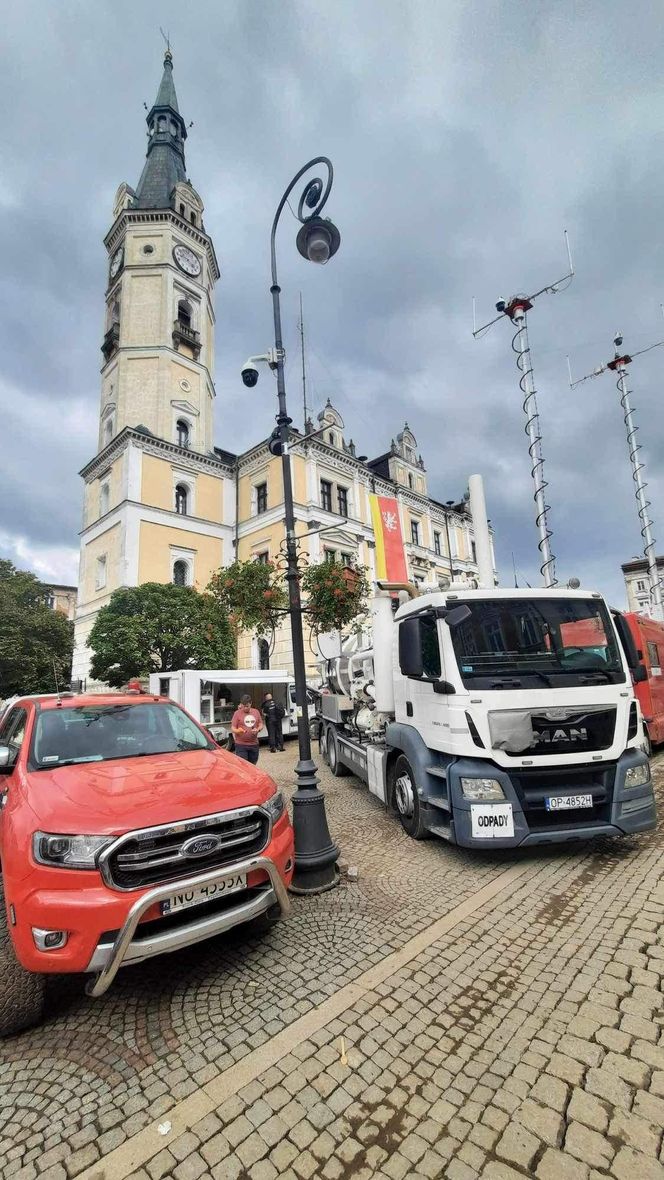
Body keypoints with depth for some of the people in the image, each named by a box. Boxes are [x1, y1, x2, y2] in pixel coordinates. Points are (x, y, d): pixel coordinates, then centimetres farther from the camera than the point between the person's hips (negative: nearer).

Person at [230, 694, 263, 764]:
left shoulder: (256, 712, 9)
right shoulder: (237, 713, -2)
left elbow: (261, 724, 14)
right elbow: (232, 729, -5)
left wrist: (258, 729, -8)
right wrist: (238, 731, -26)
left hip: (254, 744, 4)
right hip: (241, 745, -4)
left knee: (252, 765, 11)